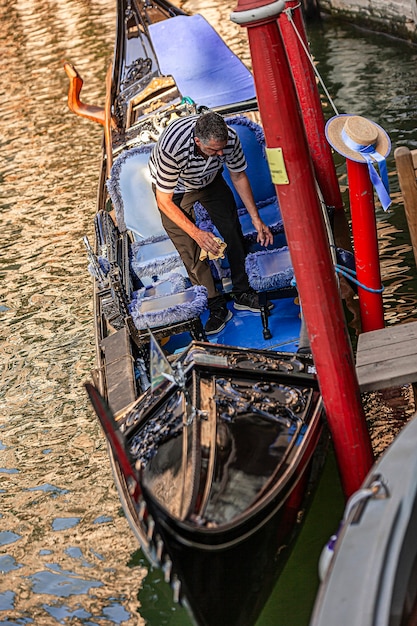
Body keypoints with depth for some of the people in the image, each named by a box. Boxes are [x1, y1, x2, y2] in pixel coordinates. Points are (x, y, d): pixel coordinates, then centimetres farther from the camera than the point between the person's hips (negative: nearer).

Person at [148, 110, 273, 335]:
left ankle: (243, 294, 21)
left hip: (210, 180, 4)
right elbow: (164, 202, -31)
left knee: (234, 234, 3)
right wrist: (197, 233, -36)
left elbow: (239, 176, -9)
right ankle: (217, 307, 5)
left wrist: (256, 218, -11)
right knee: (191, 250, -7)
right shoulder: (173, 148, -43)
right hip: (174, 189, -4)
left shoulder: (229, 138, -31)